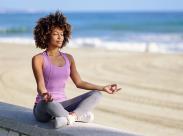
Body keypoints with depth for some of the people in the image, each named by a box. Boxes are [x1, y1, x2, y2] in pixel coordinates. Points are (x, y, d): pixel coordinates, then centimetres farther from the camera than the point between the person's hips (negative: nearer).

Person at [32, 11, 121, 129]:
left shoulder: (68, 58, 12)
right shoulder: (38, 59, -6)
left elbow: (79, 83, 13)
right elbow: (40, 86, -17)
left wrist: (103, 88, 4)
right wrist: (44, 95, -41)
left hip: (62, 106, 6)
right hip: (44, 108, -5)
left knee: (96, 95, -14)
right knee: (48, 102, -42)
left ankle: (71, 116, -36)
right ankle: (79, 116, -28)